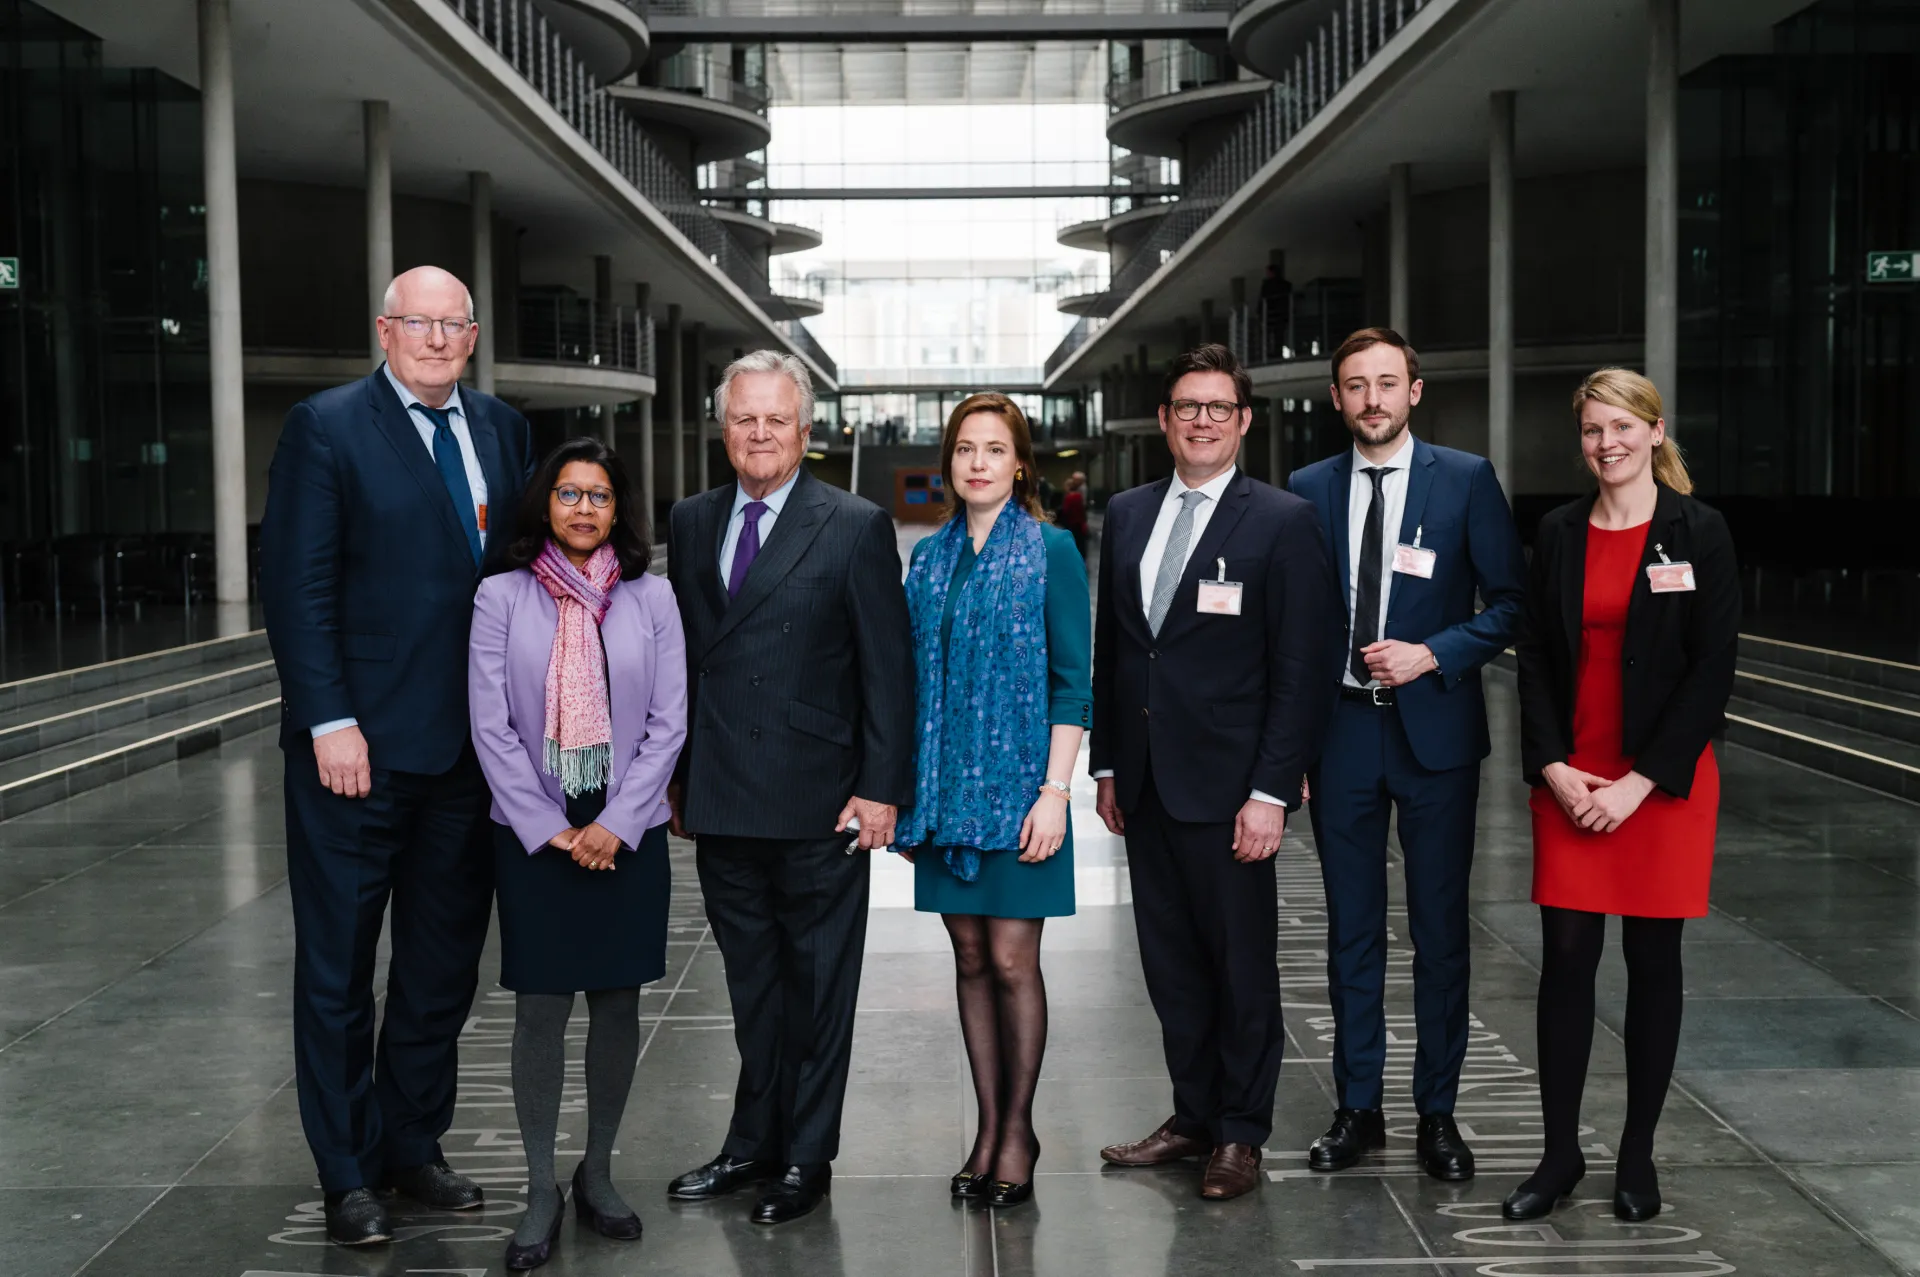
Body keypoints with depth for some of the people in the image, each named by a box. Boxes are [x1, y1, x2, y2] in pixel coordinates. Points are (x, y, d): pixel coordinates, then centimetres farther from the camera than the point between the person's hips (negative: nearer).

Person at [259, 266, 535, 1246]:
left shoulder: (501, 429, 10)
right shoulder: (325, 428, -5)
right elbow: (297, 586, -10)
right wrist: (331, 724, -16)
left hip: (470, 745, 5)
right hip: (360, 743, -5)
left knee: (445, 962, 13)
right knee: (337, 969, 6)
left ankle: (413, 1146, 29)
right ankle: (348, 1175, 19)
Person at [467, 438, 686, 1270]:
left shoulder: (651, 599, 3)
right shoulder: (502, 598, 0)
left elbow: (667, 722, 0)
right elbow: (491, 726, -3)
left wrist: (617, 823, -9)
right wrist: (549, 829, -9)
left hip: (628, 832, 2)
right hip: (534, 833, -1)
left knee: (617, 1004, 7)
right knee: (540, 1009, 0)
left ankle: (598, 1175, 23)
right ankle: (541, 1192, 11)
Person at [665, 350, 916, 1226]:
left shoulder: (856, 528, -5)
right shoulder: (693, 523, 9)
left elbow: (888, 667, -6)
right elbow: (682, 654, 12)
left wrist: (882, 788, -10)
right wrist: (676, 776, 9)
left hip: (817, 805, -4)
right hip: (721, 802, 4)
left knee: (818, 985, 8)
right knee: (752, 982, 15)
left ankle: (807, 1156, 20)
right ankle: (754, 1143, 28)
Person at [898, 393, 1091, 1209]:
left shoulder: (1051, 551, -3)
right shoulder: (929, 558, 10)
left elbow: (1071, 680, -6)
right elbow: (912, 679, 13)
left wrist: (1055, 790, -13)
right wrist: (902, 790, 8)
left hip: (1017, 782, -4)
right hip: (945, 787, 4)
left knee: (1012, 959, -3)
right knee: (970, 958, 9)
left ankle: (1017, 1130, 11)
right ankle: (987, 1127, 18)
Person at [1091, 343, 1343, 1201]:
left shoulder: (1283, 523, -6)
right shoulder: (1126, 515, 11)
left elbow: (1302, 669, -9)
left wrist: (1271, 791, -14)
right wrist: (1106, 763, 12)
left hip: (1225, 783, -5)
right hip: (1144, 782, 5)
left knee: (1242, 965, 6)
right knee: (1171, 963, 13)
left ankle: (1241, 1133, 19)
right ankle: (1194, 1116, 26)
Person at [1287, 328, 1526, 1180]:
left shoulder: (1466, 480, 0)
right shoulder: (1310, 489, 6)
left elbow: (1510, 601, 0)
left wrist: (1434, 654, -15)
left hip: (1435, 726, -2)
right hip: (1340, 728, 2)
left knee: (1441, 930, 4)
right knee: (1352, 929, 9)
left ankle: (1437, 1113, 16)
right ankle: (1358, 1108, 20)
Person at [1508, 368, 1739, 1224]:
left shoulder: (1698, 533, -4)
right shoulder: (1558, 534, 6)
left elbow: (1713, 670, -7)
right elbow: (1534, 656, 6)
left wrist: (1640, 783, -12)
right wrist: (1553, 768, -6)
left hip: (1664, 779, -2)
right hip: (1570, 778, 3)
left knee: (1653, 961, 6)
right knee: (1566, 959, 2)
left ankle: (1637, 1156, 19)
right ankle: (1560, 1155, 13)